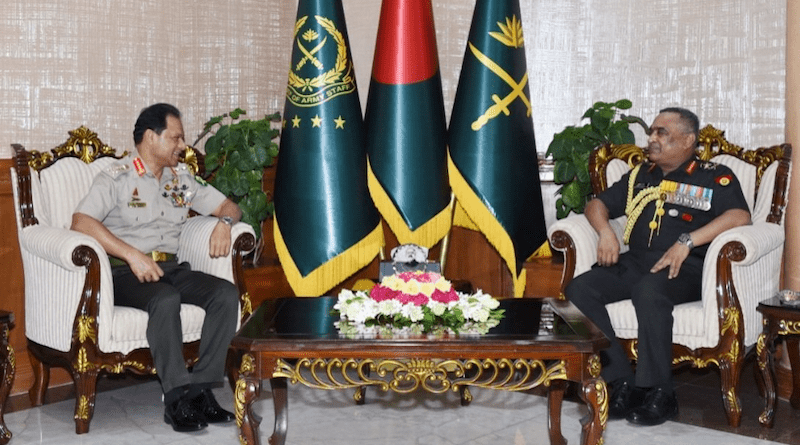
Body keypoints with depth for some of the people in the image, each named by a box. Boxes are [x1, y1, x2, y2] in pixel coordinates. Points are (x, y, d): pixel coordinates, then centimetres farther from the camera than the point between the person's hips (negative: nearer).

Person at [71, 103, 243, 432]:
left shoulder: (182, 179, 16)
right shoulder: (117, 178, -3)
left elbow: (229, 206, 21)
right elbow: (81, 222, -17)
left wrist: (225, 222, -4)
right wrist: (133, 255, -25)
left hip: (171, 268, 6)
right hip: (125, 271, -6)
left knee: (226, 293, -20)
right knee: (166, 299, -36)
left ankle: (201, 387, -21)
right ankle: (179, 397, -27)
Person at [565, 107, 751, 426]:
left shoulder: (714, 176, 7)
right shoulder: (640, 176, 24)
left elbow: (740, 216, -10)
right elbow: (597, 204, 26)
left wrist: (687, 241, -21)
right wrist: (605, 230, 3)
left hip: (685, 268, -5)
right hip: (634, 263, 6)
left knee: (649, 291, -39)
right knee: (579, 289, -22)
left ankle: (658, 393, -24)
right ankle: (621, 382, -21)